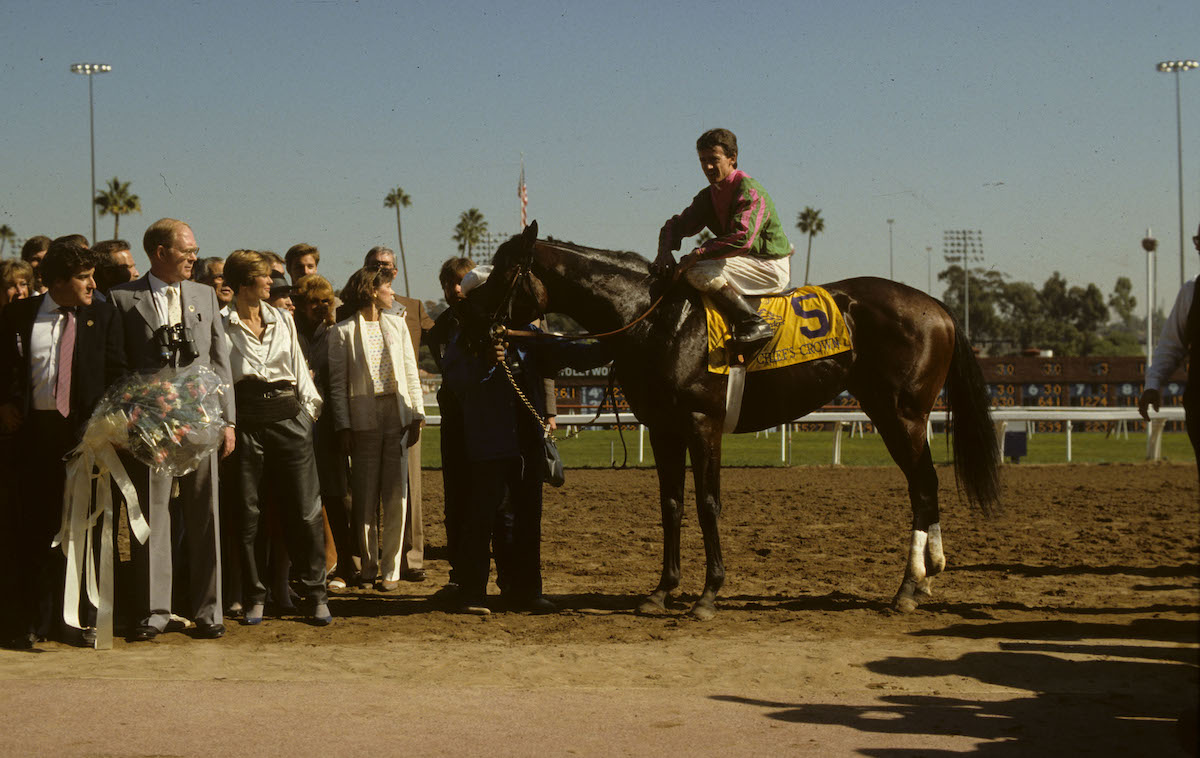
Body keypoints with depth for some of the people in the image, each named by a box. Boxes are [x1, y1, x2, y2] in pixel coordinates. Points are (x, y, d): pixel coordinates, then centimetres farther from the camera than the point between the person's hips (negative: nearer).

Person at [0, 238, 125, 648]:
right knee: (34, 527, 3)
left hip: (87, 430, 0)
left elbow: (117, 373, 3)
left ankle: (79, 619, 13)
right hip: (36, 430, 0)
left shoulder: (103, 315, 5)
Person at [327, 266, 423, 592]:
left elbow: (410, 372, 11)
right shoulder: (343, 331, 0)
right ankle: (368, 568, 10)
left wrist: (417, 415, 3)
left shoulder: (397, 324, 13)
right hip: (364, 418, -3)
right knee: (366, 498, 0)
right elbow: (338, 382, -3)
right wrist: (343, 426, -10)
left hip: (397, 415, 3)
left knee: (396, 496, 1)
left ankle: (391, 568, 7)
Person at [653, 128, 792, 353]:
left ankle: (752, 324, -24)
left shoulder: (749, 191, -17)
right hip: (747, 263, 9)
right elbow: (677, 224, 13)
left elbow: (742, 238, -31)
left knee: (700, 273, -26)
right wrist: (665, 251, -9)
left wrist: (698, 254, -29)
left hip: (771, 268, -9)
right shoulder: (708, 196, 11)